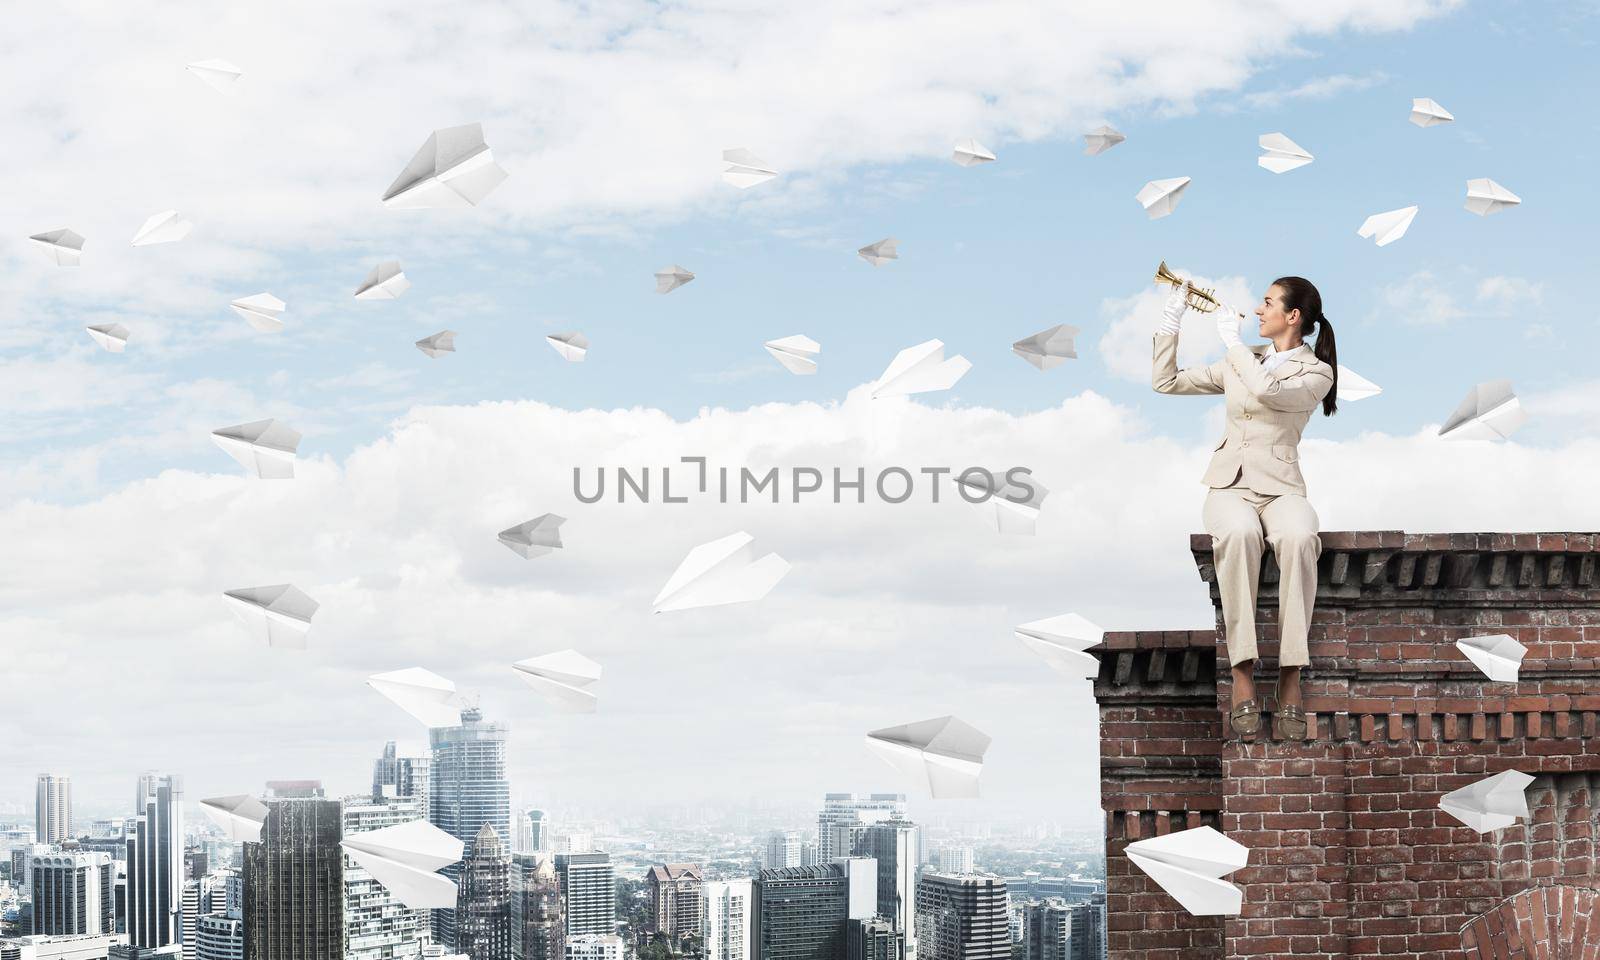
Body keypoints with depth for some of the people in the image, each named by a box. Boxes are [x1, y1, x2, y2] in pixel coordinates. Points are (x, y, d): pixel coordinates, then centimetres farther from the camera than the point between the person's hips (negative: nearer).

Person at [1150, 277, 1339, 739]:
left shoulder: (1316, 373, 4)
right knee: (1240, 533, -36)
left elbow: (1266, 392, -18)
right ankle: (1242, 675, -38)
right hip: (1229, 484, 2)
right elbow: (1165, 381, 20)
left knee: (1298, 537, -39)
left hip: (1280, 487, -2)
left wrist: (1231, 338, -8)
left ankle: (1291, 679, -38)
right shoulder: (1241, 361, 19)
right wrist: (1172, 316, 15)